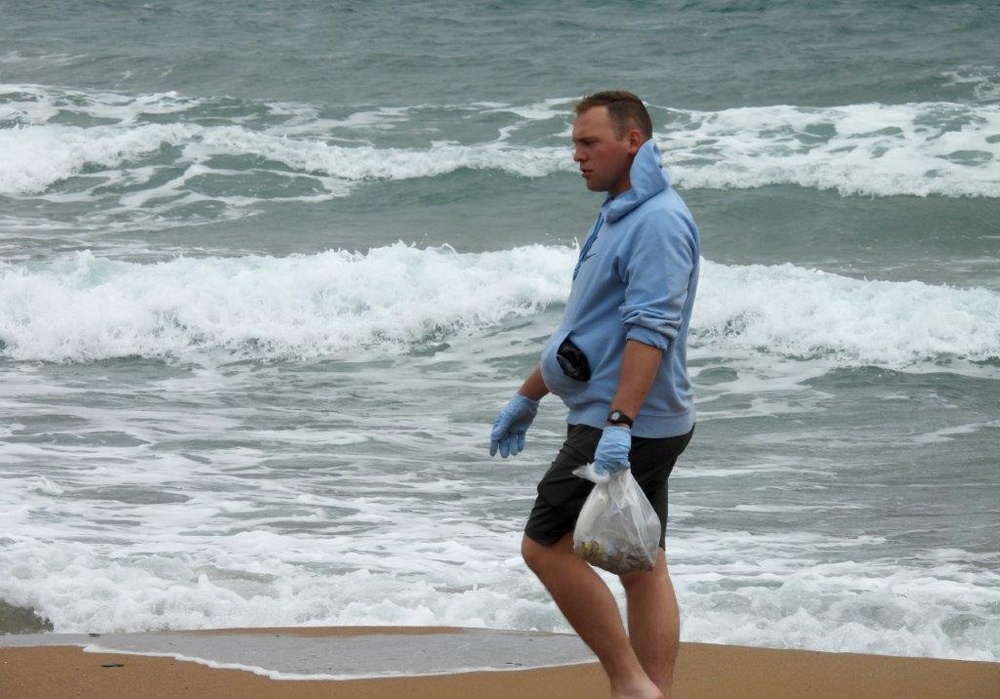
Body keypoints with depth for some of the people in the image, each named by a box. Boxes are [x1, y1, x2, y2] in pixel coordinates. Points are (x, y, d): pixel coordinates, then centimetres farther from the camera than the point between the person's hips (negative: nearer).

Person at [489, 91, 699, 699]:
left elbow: (651, 329, -25)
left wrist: (619, 423, -32)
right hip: (643, 428, 10)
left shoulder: (659, 221, -16)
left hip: (630, 427, -10)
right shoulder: (621, 216, 18)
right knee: (641, 565, 8)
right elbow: (586, 329, 26)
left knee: (547, 546, -9)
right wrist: (528, 398, 28)